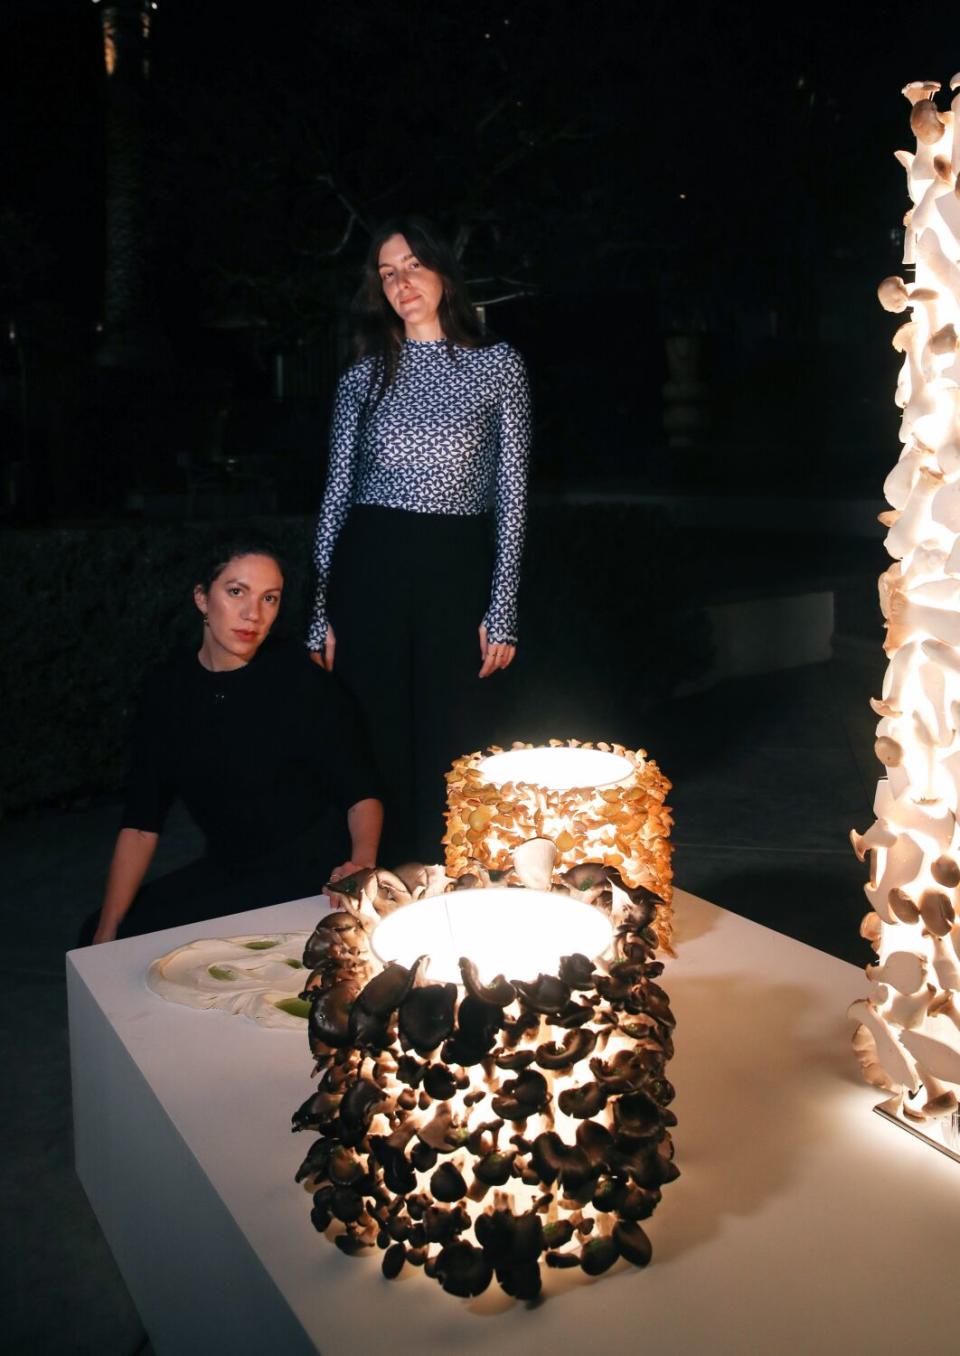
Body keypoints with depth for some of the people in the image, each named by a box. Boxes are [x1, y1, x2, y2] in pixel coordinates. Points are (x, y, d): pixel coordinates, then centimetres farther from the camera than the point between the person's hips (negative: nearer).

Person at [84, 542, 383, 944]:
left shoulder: (303, 681, -13)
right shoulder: (167, 691, 0)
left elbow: (362, 793, -11)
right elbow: (140, 824, 0)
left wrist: (362, 863, -32)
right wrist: (106, 934, -7)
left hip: (310, 870, -5)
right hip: (227, 869, 5)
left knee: (151, 935, -16)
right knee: (93, 933, -3)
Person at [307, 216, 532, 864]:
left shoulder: (499, 365, 4)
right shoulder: (364, 377, 9)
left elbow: (512, 496, 2)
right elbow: (337, 495, 10)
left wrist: (502, 610, -4)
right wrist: (323, 614, 4)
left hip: (456, 573, -1)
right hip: (367, 569, 2)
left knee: (451, 753, 3)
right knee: (374, 748, 6)